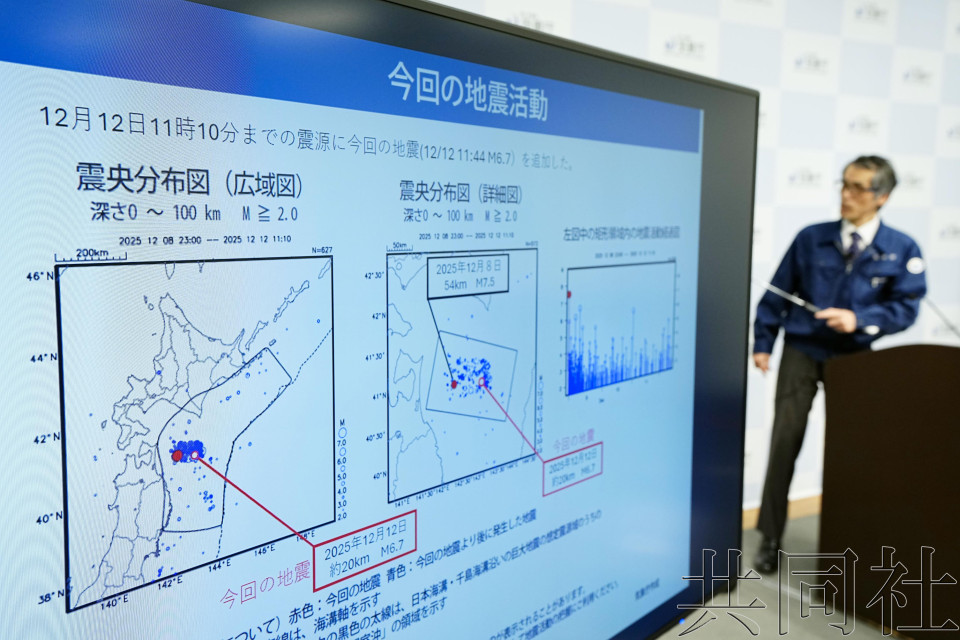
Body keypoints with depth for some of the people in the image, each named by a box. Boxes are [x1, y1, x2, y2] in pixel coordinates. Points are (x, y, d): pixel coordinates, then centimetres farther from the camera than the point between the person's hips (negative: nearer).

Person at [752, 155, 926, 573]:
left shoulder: (902, 250, -3)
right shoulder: (811, 238, -1)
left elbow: (905, 308, -7)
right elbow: (777, 293, 3)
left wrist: (859, 319, -23)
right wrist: (763, 342, -1)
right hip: (802, 352, 0)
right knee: (784, 443, -3)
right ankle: (770, 538, 9)